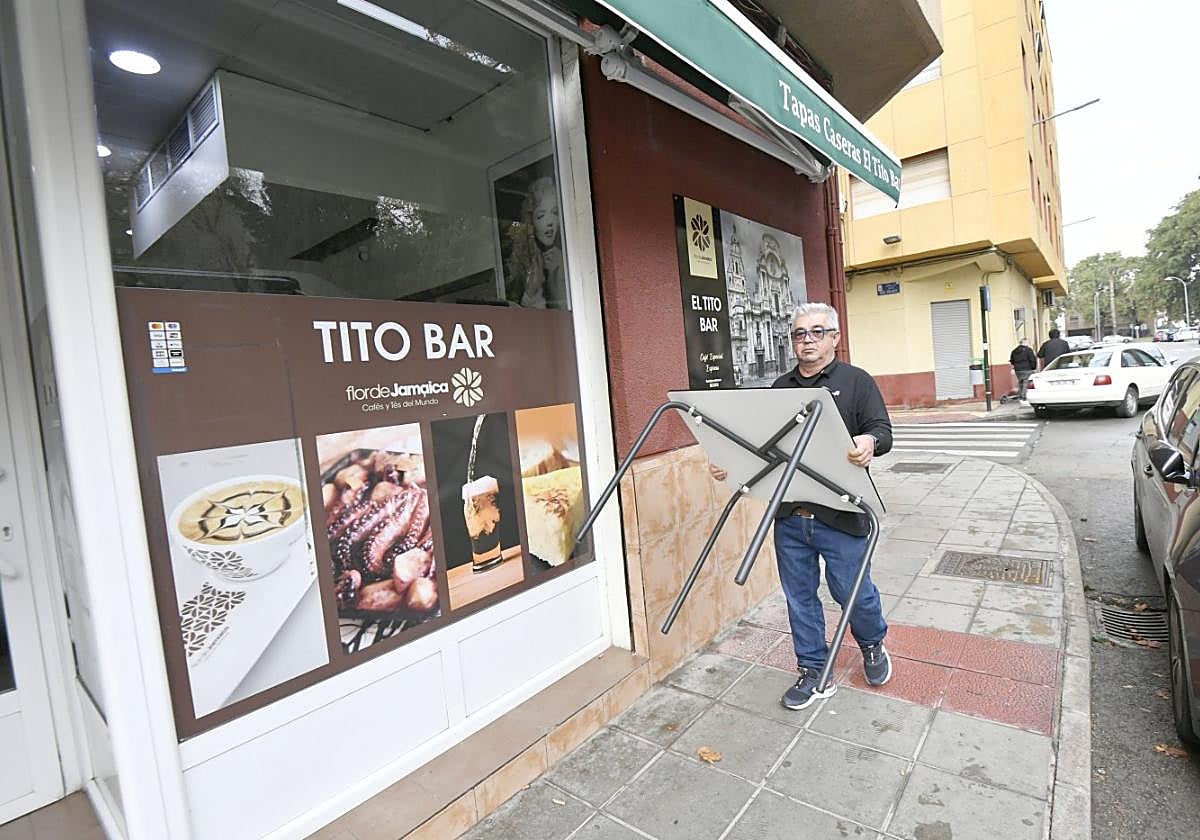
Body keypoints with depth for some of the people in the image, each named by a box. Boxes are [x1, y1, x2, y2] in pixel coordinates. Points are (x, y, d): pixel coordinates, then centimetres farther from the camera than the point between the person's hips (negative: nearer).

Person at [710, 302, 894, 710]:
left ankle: (873, 645, 43)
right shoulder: (780, 388, 13)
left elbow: (882, 430, -6)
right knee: (800, 597, 12)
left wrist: (869, 442, -30)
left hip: (840, 515, -3)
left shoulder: (856, 381, 2)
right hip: (789, 516, 4)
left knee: (852, 591, 10)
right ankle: (814, 672, 30)